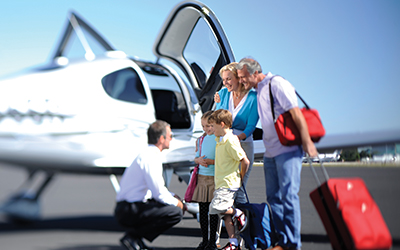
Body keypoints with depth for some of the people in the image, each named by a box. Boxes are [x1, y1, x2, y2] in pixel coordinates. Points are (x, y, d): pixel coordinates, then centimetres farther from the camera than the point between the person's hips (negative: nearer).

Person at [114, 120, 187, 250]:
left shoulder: (149, 153, 16)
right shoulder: (150, 157, -16)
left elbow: (157, 186, 26)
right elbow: (158, 193, -18)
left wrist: (173, 196, 13)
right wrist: (176, 203, -3)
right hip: (129, 211, -10)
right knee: (176, 212, -17)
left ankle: (136, 236, 10)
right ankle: (133, 236, -9)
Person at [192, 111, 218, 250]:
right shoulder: (201, 140, 14)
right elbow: (196, 157, 19)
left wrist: (211, 161, -18)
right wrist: (199, 160, -3)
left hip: (215, 178, -5)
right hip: (202, 177, 5)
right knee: (202, 211, 7)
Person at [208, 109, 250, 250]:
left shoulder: (230, 141, -17)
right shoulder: (220, 140, 13)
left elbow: (245, 161, -17)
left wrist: (240, 177, -6)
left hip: (229, 183, -9)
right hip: (221, 183, 9)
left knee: (216, 207, -20)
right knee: (225, 214, 8)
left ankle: (239, 214, 2)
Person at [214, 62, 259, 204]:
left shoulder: (253, 97, -6)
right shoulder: (224, 93, 6)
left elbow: (251, 126, -11)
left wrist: (238, 137, -28)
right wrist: (218, 104, -3)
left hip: (243, 143, -3)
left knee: (238, 190, -3)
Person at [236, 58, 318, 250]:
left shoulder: (277, 84, -9)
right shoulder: (258, 90, 16)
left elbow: (296, 113, -15)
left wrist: (307, 141, -18)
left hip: (287, 149, -8)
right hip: (270, 153, 8)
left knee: (288, 194, -9)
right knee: (274, 196, 6)